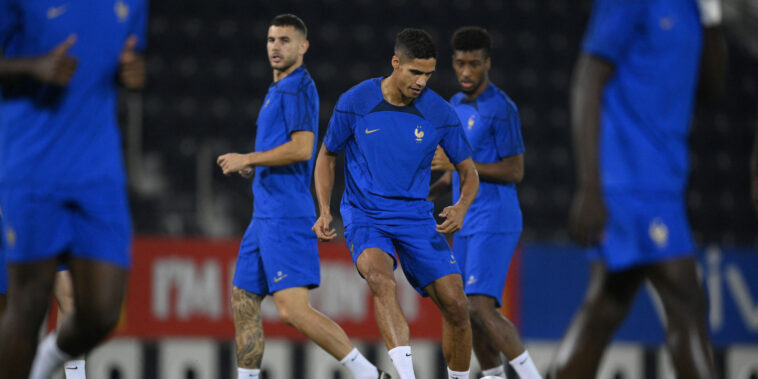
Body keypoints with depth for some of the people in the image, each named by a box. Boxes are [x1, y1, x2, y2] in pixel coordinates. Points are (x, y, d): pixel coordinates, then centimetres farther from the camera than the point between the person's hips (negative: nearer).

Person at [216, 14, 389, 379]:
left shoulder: (298, 88, -9)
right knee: (243, 303, 10)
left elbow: (301, 148, -20)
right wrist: (251, 164, 15)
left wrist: (248, 159, -13)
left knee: (293, 308, -18)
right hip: (265, 213, 10)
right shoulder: (278, 90, 21)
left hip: (285, 215, -10)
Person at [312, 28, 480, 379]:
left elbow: (469, 173, 6)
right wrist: (324, 211, -5)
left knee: (455, 305, -8)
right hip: (365, 217, -2)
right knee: (381, 279, -33)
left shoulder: (440, 113, -4)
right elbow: (326, 156, 8)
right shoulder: (354, 103, -7)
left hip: (417, 218, 3)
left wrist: (461, 208, -16)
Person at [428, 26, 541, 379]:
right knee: (467, 311, 8)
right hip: (466, 224, 9)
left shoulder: (500, 108, -11)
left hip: (494, 223, -9)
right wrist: (428, 193, 10)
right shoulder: (457, 105, 16)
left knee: (480, 307, -19)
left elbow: (515, 171, -15)